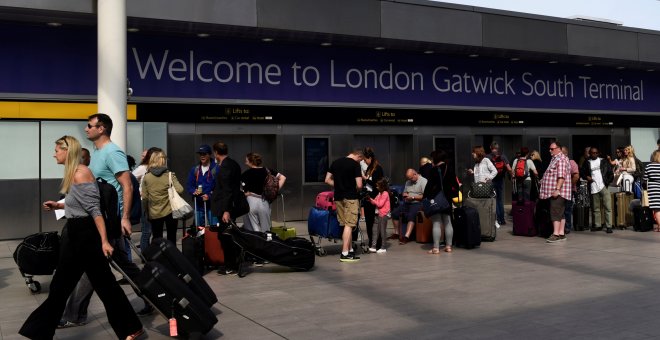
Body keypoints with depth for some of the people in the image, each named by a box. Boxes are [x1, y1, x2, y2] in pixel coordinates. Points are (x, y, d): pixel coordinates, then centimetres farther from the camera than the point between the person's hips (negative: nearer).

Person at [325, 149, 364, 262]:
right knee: (349, 225, -3)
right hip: (351, 198, -6)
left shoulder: (335, 162, 9)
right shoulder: (355, 164, -9)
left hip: (338, 197, 7)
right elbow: (359, 185, -14)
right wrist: (356, 190, 6)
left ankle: (350, 250, 22)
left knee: (346, 224, 15)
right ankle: (344, 254, -4)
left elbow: (327, 180, 9)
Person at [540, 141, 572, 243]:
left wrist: (557, 189, -26)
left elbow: (561, 176, -22)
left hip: (558, 192, -10)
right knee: (560, 213, 10)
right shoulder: (555, 159, 19)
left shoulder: (561, 159, -13)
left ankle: (556, 234, -14)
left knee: (555, 213, -13)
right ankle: (561, 233, 13)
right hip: (555, 192, 10)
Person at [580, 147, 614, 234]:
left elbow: (611, 173, 6)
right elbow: (582, 172, 14)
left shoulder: (604, 161, 8)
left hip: (603, 187, -2)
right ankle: (597, 225, 15)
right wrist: (586, 177, -6)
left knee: (608, 207, -7)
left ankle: (609, 226, -6)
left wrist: (607, 182, -5)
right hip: (593, 188, 2)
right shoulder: (587, 163, 11)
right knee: (596, 208, 8)